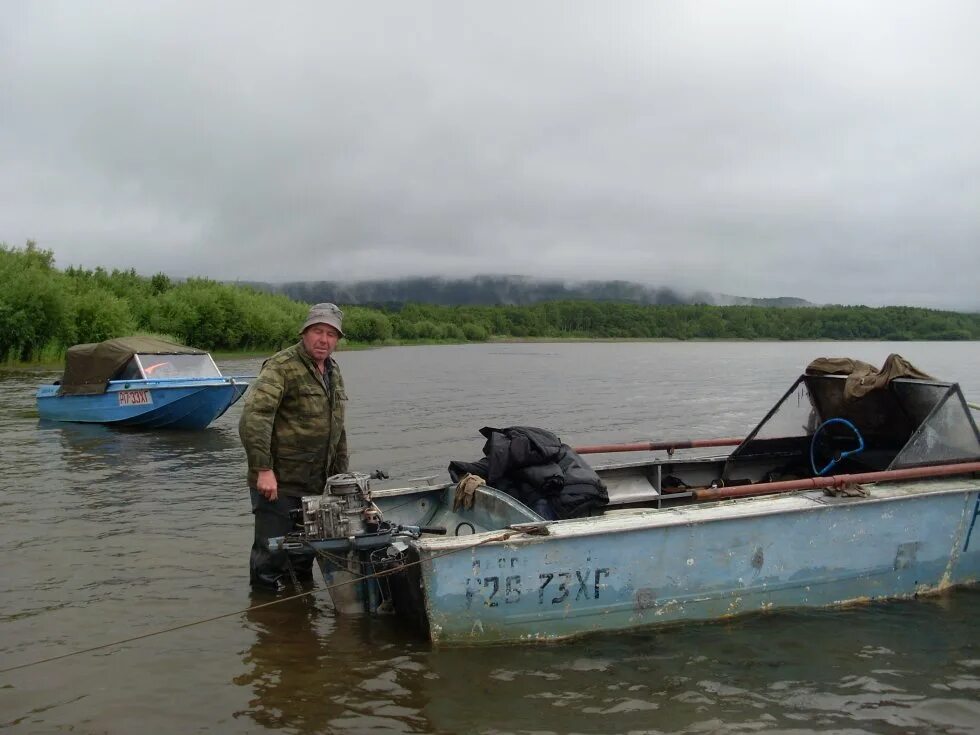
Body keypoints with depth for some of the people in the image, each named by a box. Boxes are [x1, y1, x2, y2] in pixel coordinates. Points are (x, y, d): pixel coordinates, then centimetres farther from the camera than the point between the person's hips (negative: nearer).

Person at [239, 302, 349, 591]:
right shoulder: (282, 367, -13)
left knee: (305, 554, 18)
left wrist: (340, 475, 21)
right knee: (272, 555, 1)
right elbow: (253, 418, -25)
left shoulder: (333, 371, 14)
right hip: (278, 483, -8)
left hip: (316, 485, 8)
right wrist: (263, 470, -29)